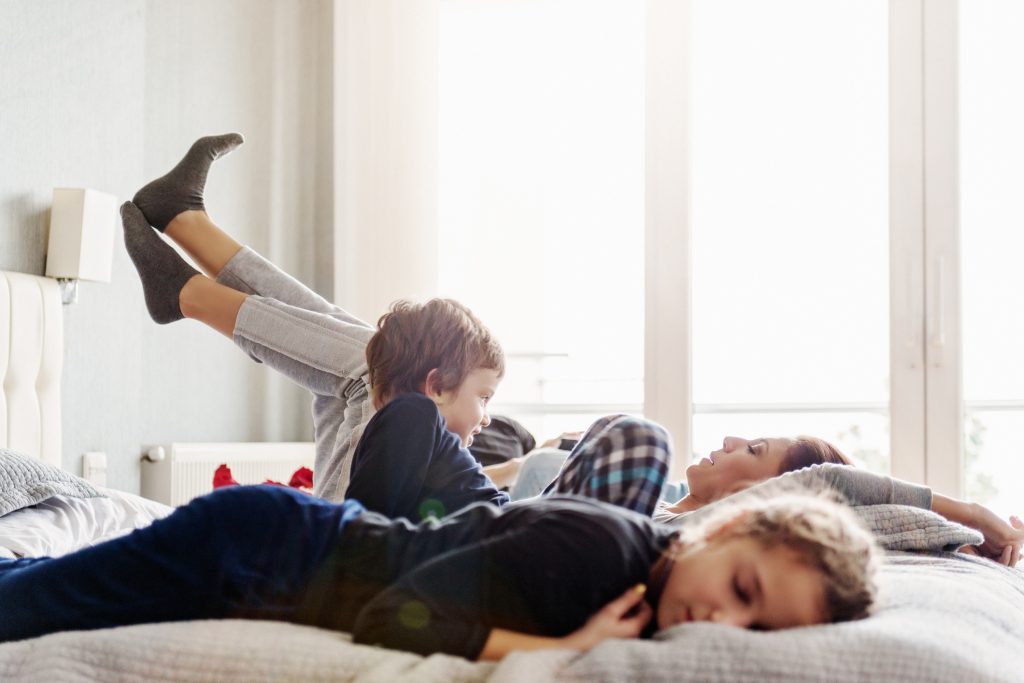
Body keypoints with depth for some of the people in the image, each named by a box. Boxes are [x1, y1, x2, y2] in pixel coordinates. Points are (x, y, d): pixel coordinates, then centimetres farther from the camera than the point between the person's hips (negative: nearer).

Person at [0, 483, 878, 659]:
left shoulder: (644, 567, -11)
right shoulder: (599, 543, -34)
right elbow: (395, 620, -36)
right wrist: (566, 650, -32)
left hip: (327, 529, 6)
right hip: (261, 548, -6)